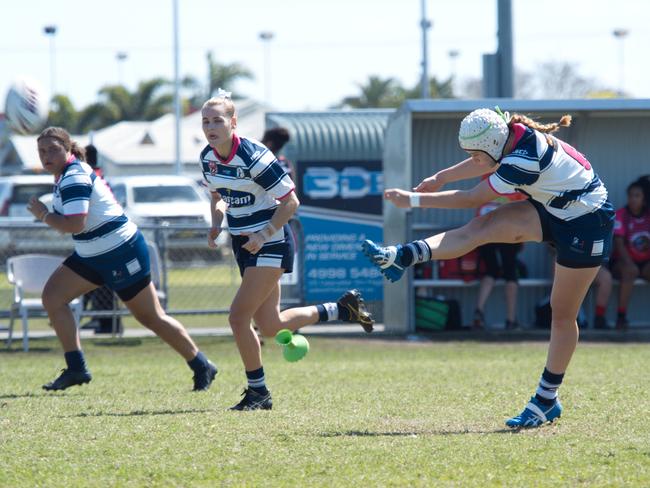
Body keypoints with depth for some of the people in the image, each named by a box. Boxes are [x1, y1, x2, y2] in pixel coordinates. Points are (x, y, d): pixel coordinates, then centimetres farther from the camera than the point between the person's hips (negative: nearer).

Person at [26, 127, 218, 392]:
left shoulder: (74, 178, -22)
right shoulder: (66, 175, 9)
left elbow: (75, 224, -32)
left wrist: (43, 215, -18)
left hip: (121, 253, -10)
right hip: (92, 255, 10)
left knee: (151, 317, 0)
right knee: (52, 296, -1)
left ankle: (202, 367, 14)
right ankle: (76, 368, 0)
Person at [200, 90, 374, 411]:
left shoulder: (254, 157, -22)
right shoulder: (207, 158, 0)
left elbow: (291, 202, -16)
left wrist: (264, 235, -22)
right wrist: (216, 225, 0)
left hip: (270, 243, -8)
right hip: (243, 243, 8)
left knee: (238, 317, -14)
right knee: (270, 326, 12)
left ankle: (257, 392, 2)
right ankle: (343, 309, 31)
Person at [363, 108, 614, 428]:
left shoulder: (524, 161, -34)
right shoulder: (514, 134, -10)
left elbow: (472, 199, -25)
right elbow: (487, 161, 15)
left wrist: (414, 199, -20)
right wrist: (441, 177, 15)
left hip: (585, 224, -8)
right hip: (552, 209, 8)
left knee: (563, 312, -1)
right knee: (481, 228, -12)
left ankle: (546, 401, 6)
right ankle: (402, 257, -22)